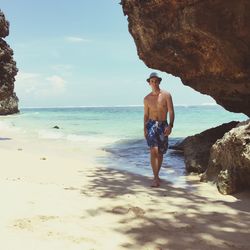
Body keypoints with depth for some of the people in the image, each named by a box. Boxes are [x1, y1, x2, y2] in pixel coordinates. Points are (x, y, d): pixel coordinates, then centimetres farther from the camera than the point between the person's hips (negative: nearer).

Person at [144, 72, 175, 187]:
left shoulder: (166, 95, -1)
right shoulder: (147, 98, 7)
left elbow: (171, 112, -6)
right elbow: (146, 115, 12)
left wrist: (170, 126, -19)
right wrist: (144, 128, 2)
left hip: (163, 125, 0)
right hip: (151, 124, 0)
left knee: (160, 152, 9)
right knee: (154, 151, -17)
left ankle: (156, 175, 26)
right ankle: (156, 178, -17)